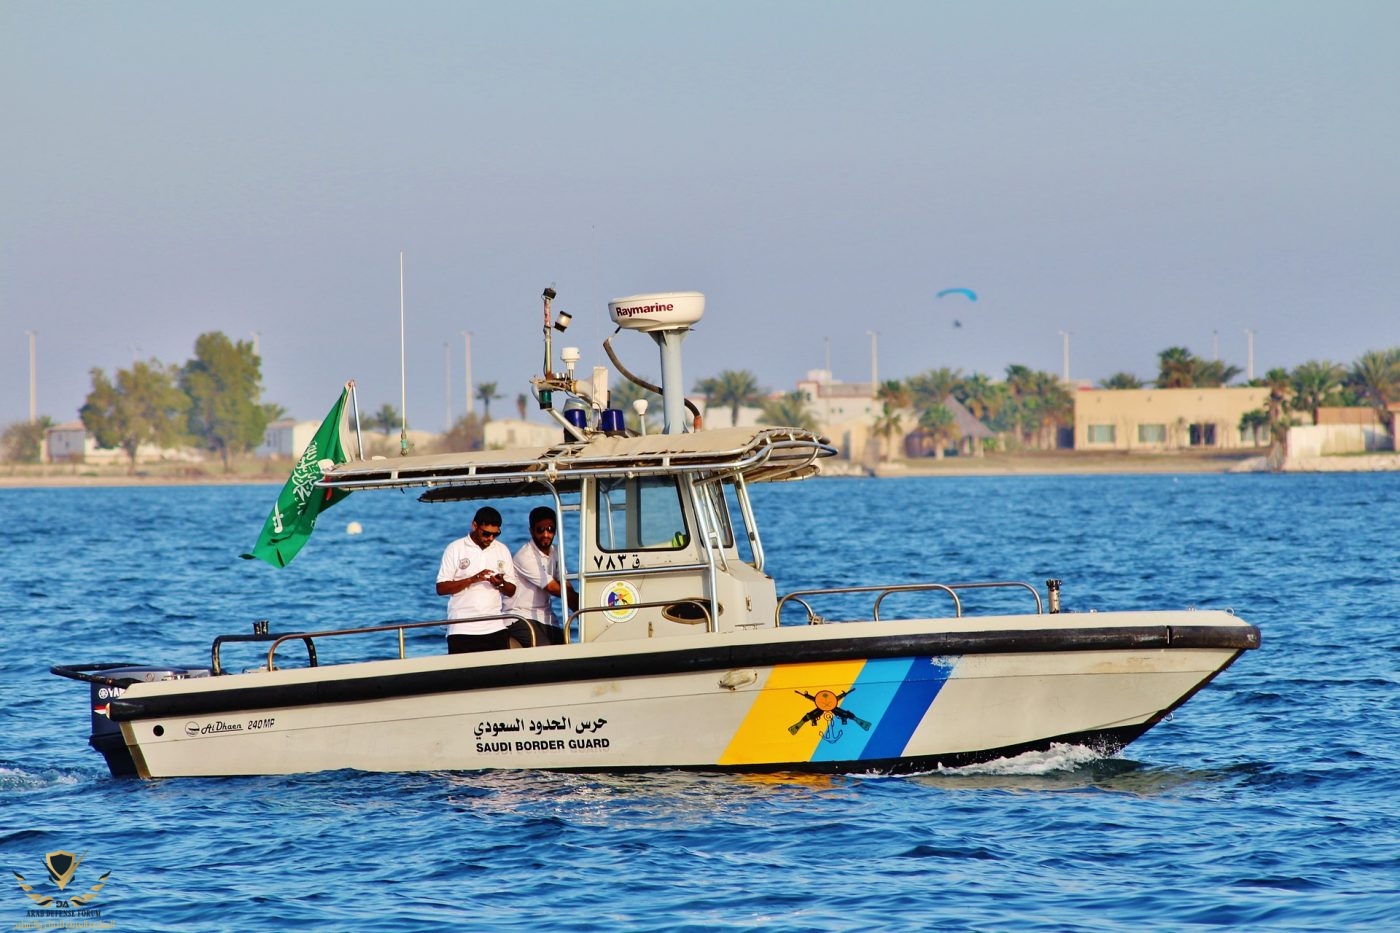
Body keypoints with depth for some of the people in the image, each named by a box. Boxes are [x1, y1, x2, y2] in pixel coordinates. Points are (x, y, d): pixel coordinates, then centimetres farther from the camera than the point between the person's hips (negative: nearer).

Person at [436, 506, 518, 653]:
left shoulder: (502, 550, 12)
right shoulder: (455, 549, 2)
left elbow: (511, 591, 12)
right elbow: (441, 588, -4)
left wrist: (500, 584, -11)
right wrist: (472, 579, -16)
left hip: (495, 629, 3)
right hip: (462, 630, -3)